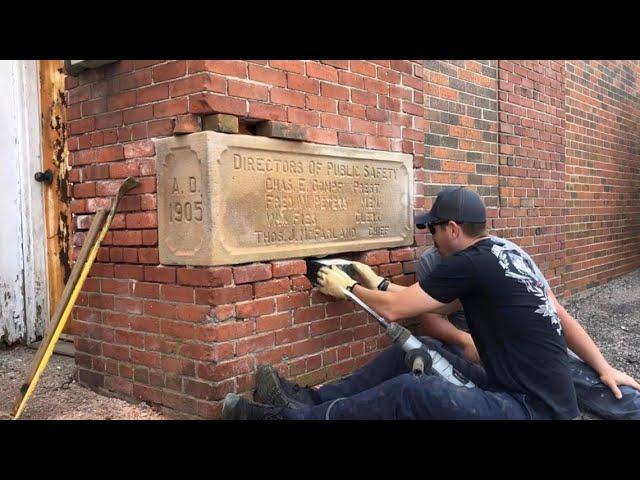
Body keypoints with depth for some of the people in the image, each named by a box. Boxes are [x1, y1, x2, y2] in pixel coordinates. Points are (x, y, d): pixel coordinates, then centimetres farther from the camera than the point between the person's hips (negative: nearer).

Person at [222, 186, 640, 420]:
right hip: (523, 389, 10)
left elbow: (394, 309, -11)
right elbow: (561, 318, 14)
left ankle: (288, 416, -13)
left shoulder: (470, 264, -20)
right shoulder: (510, 255, 9)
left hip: (534, 409, -10)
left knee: (410, 392, -25)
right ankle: (313, 399, 7)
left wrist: (346, 289, 3)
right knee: (407, 353, 5)